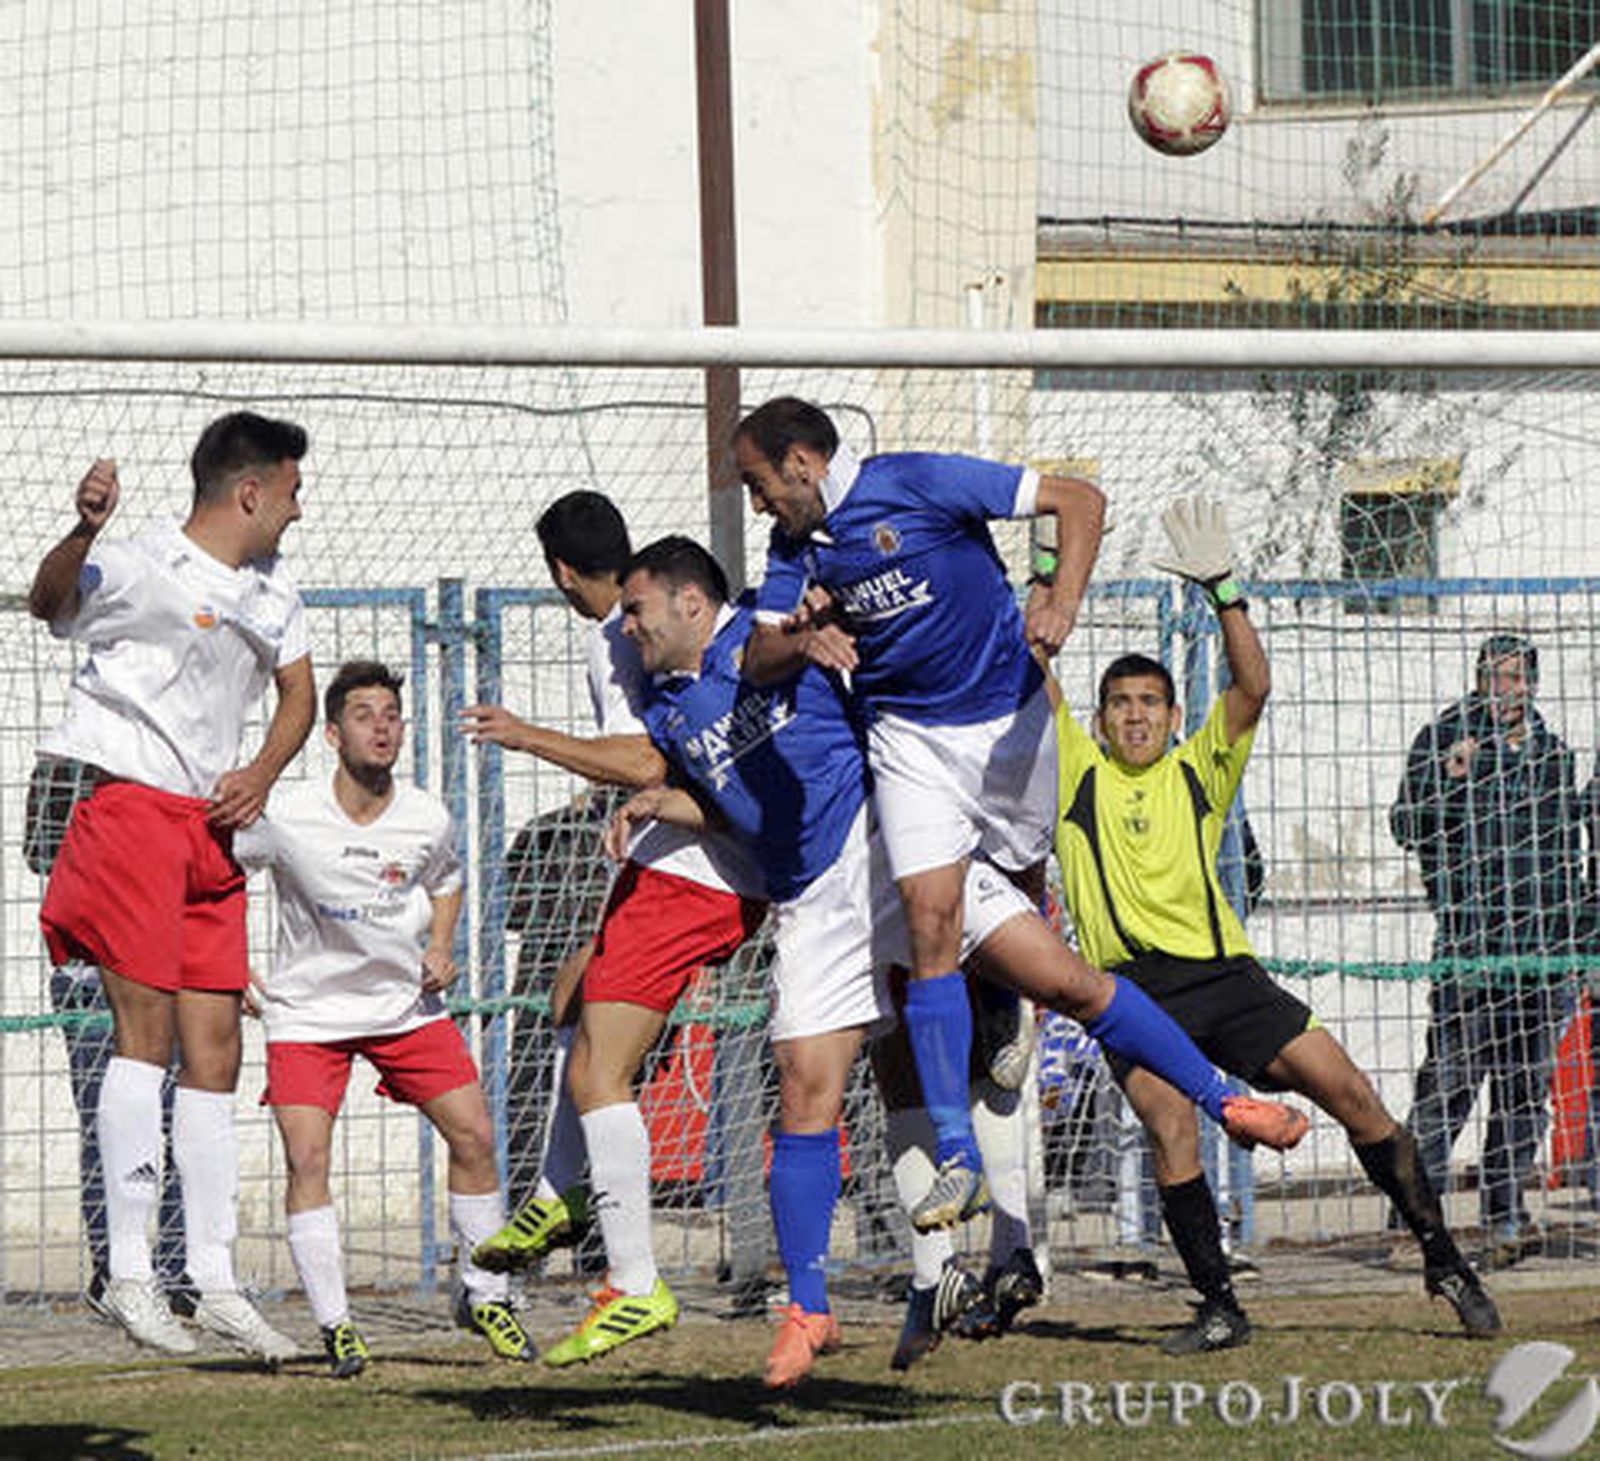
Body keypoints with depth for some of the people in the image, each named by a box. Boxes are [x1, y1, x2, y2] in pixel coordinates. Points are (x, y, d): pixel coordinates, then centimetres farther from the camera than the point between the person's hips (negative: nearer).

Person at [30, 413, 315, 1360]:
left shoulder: (273, 589, 14)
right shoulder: (143, 568, -11)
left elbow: (299, 692, 22)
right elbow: (51, 601, -28)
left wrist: (263, 773, 2)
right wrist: (84, 531, -49)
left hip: (213, 823, 7)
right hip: (130, 808, -7)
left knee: (216, 1053, 5)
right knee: (147, 1033, -12)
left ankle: (216, 1283, 9)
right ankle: (129, 1274, -9)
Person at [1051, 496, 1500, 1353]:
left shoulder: (1198, 771, 15)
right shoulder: (1079, 773, 13)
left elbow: (1253, 688, 3)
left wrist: (1221, 590, -5)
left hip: (1222, 970, 2)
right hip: (1133, 985, -2)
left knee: (1350, 1092, -7)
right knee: (1170, 1128, -23)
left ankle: (1442, 1261, 5)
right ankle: (1218, 1309, -15)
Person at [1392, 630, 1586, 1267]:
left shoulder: (1552, 751, 17)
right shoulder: (1444, 738, 2)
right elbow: (1408, 827, -4)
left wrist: (1572, 940, 21)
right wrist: (1449, 779, -22)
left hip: (1542, 949, 5)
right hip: (1469, 939, -5)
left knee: (1526, 1083, 3)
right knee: (1450, 1076, -10)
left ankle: (1505, 1213, 7)